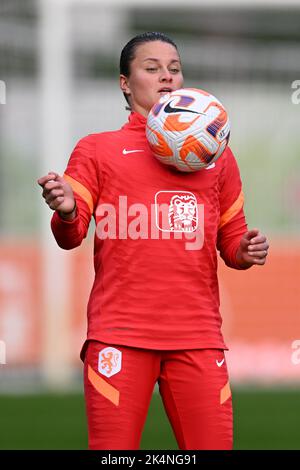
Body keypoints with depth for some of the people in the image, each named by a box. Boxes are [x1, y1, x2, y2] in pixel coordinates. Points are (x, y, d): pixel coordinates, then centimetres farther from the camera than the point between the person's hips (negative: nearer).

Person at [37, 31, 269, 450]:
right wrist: (66, 213, -18)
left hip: (198, 334, 2)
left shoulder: (216, 156, 18)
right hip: (119, 333, -2)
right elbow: (71, 238, 5)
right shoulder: (96, 149, 11)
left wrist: (244, 251, -1)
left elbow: (231, 243, 22)